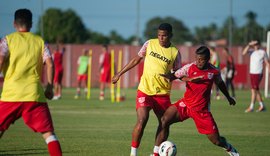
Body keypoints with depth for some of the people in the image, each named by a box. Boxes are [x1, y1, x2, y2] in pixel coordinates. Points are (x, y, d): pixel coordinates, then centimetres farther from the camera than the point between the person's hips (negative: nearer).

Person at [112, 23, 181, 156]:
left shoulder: (175, 52, -3)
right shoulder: (150, 44, 0)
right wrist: (119, 74, 14)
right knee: (142, 121, -18)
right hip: (145, 90, -2)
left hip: (162, 93, 2)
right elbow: (136, 60, 12)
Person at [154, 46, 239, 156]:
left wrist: (228, 97, 29)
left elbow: (220, 84, 13)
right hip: (185, 104, 1)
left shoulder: (214, 72, -6)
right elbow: (174, 76, -11)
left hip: (201, 110, -1)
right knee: (165, 120, -22)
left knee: (216, 140, -2)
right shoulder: (189, 67, -9)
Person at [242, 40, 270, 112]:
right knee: (256, 90, 11)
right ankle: (262, 106, 20)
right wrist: (249, 45, -18)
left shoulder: (263, 52, -2)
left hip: (258, 74, -6)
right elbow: (244, 53, -11)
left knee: (254, 89, -11)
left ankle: (251, 107, -11)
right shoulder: (251, 51, 7)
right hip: (251, 73, 6)